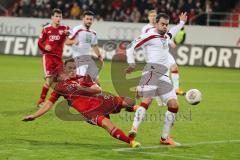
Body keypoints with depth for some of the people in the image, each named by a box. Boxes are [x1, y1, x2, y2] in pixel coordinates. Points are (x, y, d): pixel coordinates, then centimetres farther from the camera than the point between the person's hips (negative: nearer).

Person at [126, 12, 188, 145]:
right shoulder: (150, 36, 1)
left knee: (174, 105, 2)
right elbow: (131, 47, -2)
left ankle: (165, 138, 9)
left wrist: (181, 23, 61)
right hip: (152, 71, -8)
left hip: (163, 76, 8)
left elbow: (171, 33, 52)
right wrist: (131, 64, -7)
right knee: (147, 100, -27)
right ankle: (134, 129, -37)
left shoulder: (166, 37, 26)